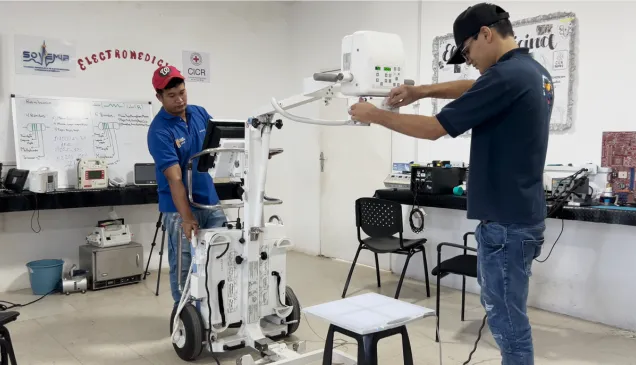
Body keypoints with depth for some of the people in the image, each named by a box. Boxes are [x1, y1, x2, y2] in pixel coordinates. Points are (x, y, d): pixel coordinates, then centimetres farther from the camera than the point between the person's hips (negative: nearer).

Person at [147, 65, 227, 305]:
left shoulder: (200, 113, 1)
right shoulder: (159, 131, -18)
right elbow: (174, 178, -25)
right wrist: (186, 217, -32)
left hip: (211, 202, 6)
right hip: (180, 208, -5)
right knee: (184, 266, 5)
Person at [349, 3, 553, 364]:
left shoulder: (506, 76, -20)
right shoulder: (535, 72, 11)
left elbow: (433, 128, -17)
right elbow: (476, 90, 28)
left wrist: (376, 115, -4)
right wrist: (423, 90, 17)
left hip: (506, 221, -10)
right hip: (521, 214, 10)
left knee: (508, 321, 4)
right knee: (502, 313, 21)